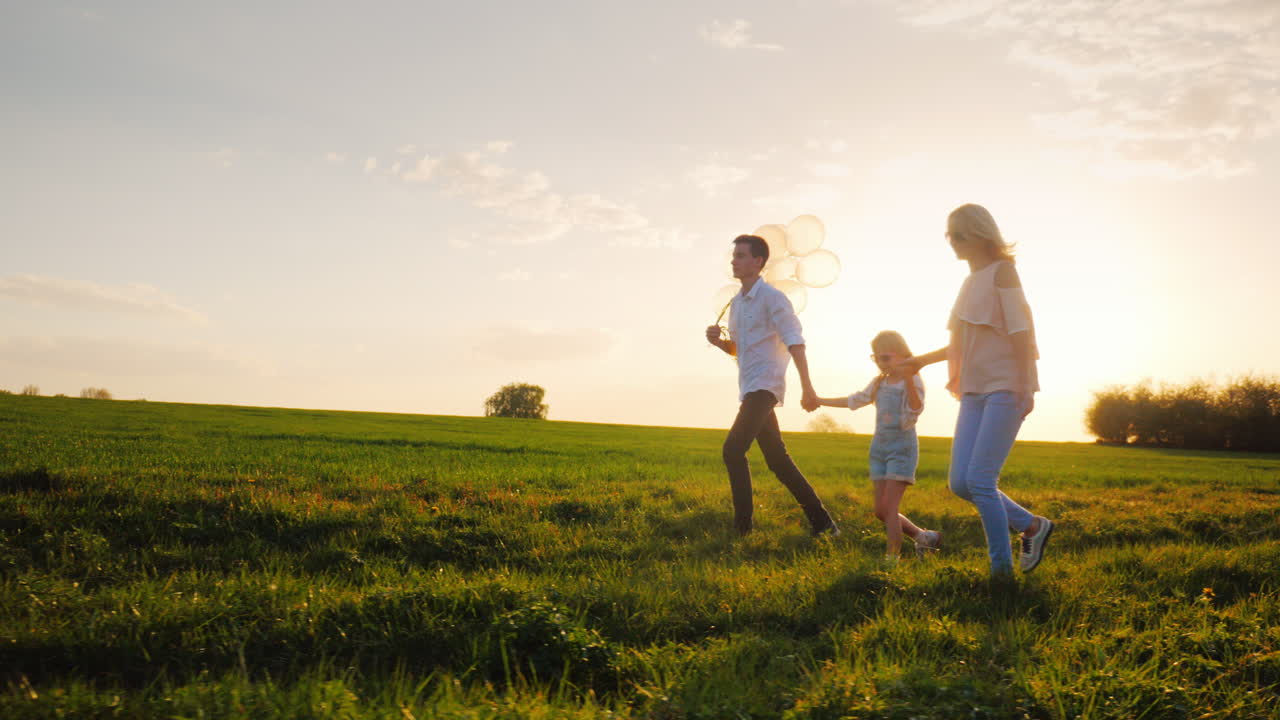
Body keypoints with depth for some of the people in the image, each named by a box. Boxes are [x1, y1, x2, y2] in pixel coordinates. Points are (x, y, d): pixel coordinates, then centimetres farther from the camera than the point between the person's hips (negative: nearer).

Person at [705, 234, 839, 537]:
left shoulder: (771, 297, -9)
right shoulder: (736, 303, 16)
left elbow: (794, 342, -16)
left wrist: (807, 387, -24)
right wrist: (718, 341, 3)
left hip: (764, 386, -9)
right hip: (749, 389, 9)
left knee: (733, 449, -19)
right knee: (778, 459, 10)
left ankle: (742, 524, -13)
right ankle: (821, 522, 17)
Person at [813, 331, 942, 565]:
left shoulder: (912, 381, -9)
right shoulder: (879, 383, 12)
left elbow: (916, 409, -27)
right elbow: (854, 401, 22)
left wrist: (908, 379, -42)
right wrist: (819, 400, 22)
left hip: (902, 448, -7)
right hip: (879, 448, 7)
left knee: (889, 507, -12)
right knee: (881, 511, 7)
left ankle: (891, 559, -8)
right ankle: (924, 537, 22)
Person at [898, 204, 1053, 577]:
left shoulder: (1002, 270, -4)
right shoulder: (971, 281, 19)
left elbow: (1020, 331, -13)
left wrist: (1024, 385, -20)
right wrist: (923, 360, 26)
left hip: (1005, 389, -8)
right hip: (974, 391, 8)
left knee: (980, 480, -13)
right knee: (960, 483, 1)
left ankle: (1001, 567, 2)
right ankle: (1032, 526, 17)